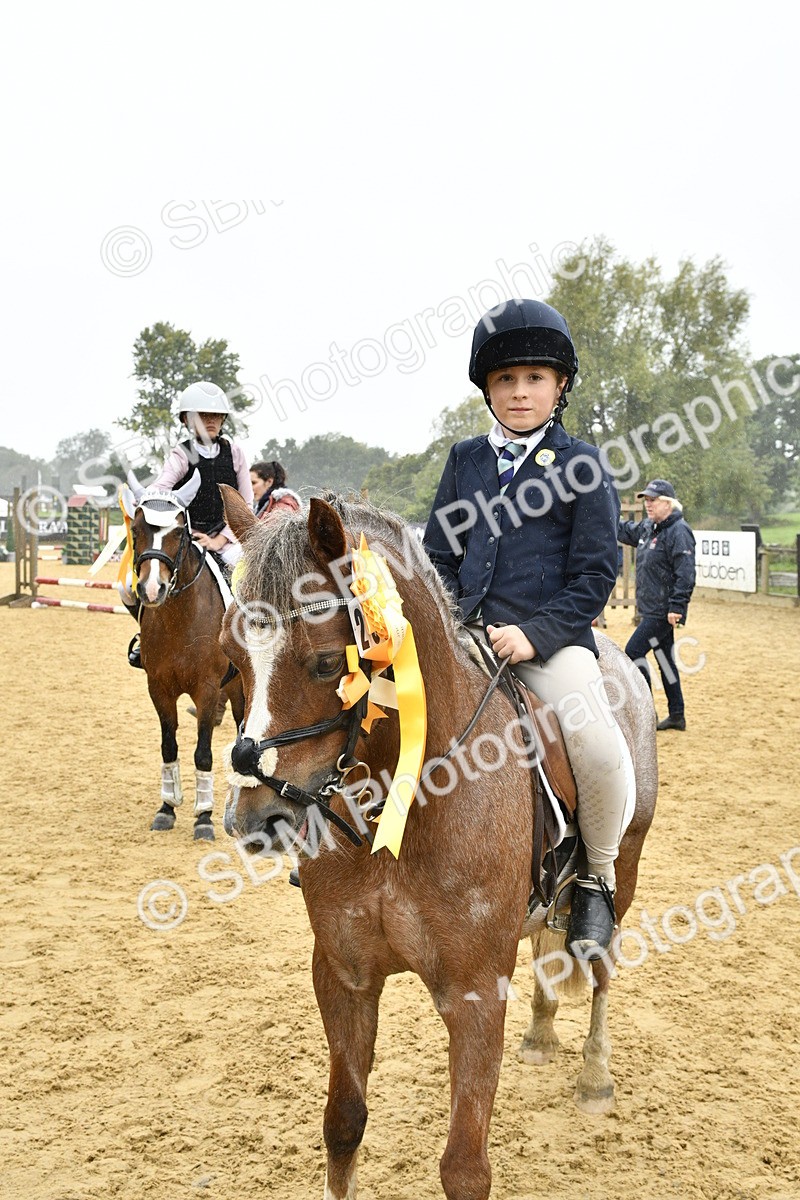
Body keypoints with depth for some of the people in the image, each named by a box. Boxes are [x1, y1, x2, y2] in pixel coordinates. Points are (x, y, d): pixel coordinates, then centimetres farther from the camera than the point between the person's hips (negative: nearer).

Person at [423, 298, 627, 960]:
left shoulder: (580, 463, 1)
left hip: (552, 634, -4)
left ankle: (597, 881, -2)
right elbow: (440, 551, 17)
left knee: (598, 744, -27)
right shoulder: (466, 459, 12)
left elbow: (596, 570, -3)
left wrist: (534, 634, -14)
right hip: (467, 633, 5)